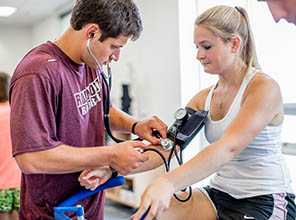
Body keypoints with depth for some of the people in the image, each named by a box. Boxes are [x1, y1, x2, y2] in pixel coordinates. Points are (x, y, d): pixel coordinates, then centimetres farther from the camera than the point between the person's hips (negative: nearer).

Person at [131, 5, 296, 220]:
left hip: (265, 201, -5)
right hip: (218, 193, 6)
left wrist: (168, 182, -41)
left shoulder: (264, 88, -15)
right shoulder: (203, 99, 7)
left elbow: (228, 147, -29)